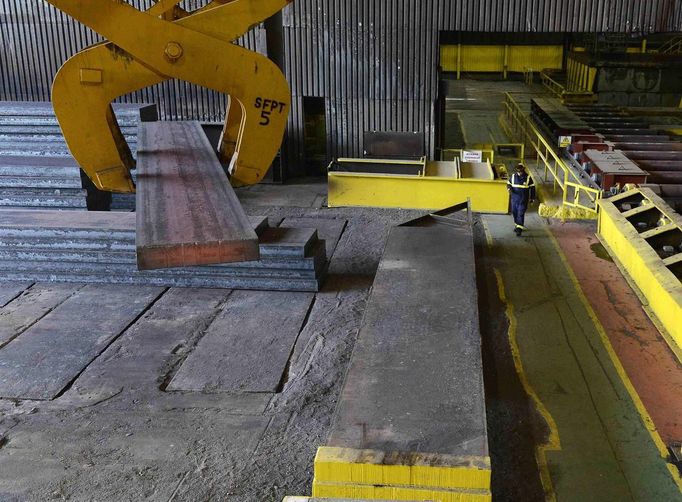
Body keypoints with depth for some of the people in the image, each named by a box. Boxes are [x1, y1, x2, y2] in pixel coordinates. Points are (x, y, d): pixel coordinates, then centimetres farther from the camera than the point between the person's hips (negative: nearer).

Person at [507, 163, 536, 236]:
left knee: (521, 214, -10)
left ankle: (519, 229, -12)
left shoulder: (528, 178, -5)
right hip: (514, 199, 4)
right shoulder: (513, 176, 1)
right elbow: (508, 183, 13)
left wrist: (532, 198, 2)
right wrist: (509, 188, -11)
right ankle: (516, 225, 31)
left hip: (523, 199, -4)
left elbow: (532, 188, 2)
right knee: (514, 213, 12)